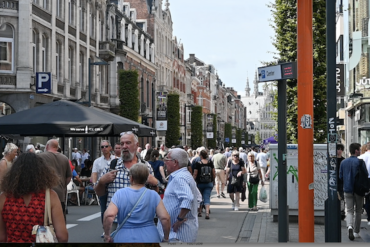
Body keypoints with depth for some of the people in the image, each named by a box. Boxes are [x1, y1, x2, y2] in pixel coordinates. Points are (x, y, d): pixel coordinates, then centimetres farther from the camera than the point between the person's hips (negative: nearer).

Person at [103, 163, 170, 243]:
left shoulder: (119, 194, -4)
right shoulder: (153, 195, 0)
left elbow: (109, 215, -18)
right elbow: (165, 218, -8)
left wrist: (107, 235, -5)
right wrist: (166, 238, 5)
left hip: (125, 239, -1)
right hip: (150, 238, 1)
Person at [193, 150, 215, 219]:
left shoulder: (198, 163, -11)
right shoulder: (210, 162, -2)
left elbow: (195, 175, -9)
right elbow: (214, 173, 6)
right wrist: (213, 181, 20)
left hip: (200, 183, -2)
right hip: (209, 183, 2)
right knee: (207, 198, 0)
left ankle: (199, 212, 28)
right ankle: (207, 212, -17)